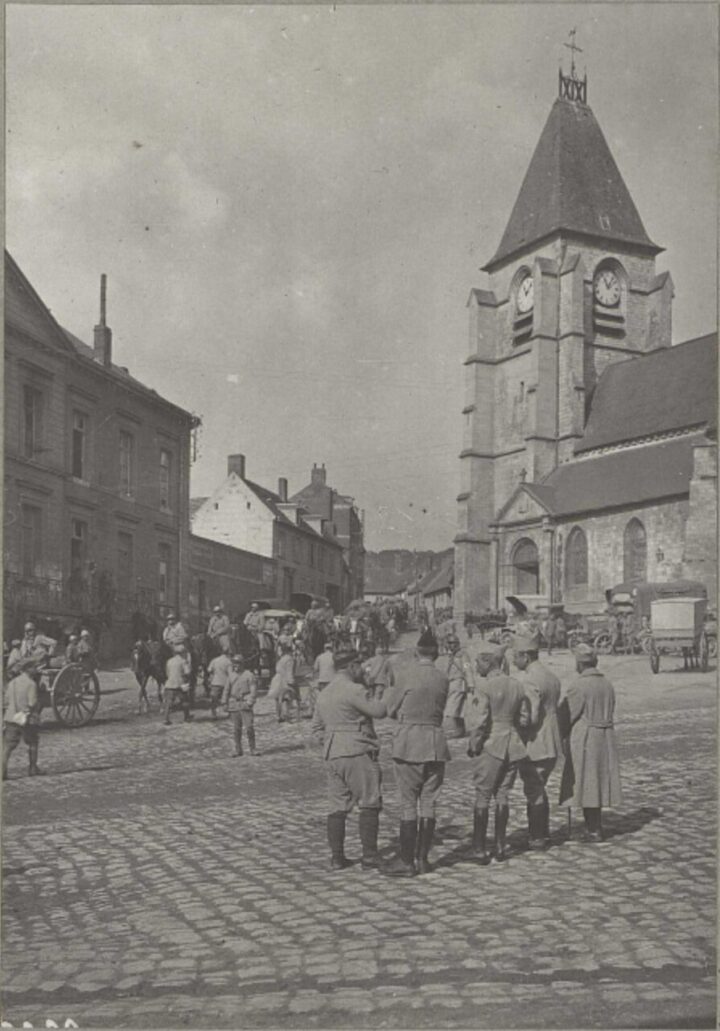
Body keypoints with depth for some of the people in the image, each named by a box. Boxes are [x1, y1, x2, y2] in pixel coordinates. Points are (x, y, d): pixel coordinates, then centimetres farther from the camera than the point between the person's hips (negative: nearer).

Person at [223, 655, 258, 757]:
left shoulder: (249, 675, -2)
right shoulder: (231, 676, 12)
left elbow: (253, 690, -6)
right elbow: (227, 689, 18)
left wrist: (250, 702, -14)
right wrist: (225, 703, 12)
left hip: (245, 704, -4)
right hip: (234, 705, 5)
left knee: (249, 727, -8)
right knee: (236, 729, 6)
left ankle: (252, 749, 1)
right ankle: (238, 749, 14)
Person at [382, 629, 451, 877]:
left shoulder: (405, 672, -8)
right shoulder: (443, 678, 4)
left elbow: (392, 710, -1)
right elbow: (439, 711, 11)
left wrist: (388, 692, 18)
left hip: (408, 743, -4)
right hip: (435, 742, 4)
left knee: (408, 804, 0)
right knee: (428, 803, 10)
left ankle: (406, 861, 3)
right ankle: (423, 859, 15)